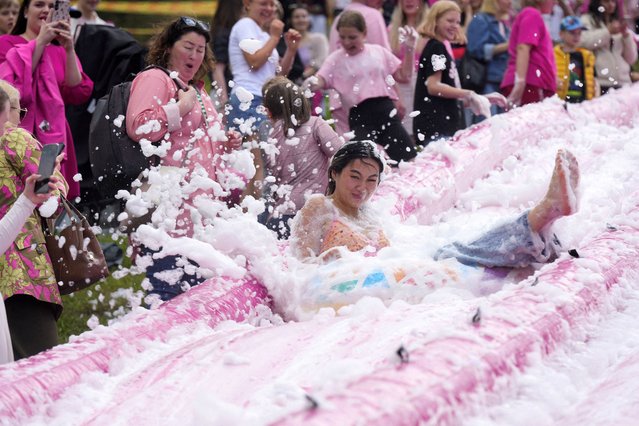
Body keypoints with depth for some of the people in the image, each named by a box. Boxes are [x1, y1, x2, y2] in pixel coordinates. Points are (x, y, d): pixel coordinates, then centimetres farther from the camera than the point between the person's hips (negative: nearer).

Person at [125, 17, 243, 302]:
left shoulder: (196, 89, 25)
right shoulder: (154, 79, -4)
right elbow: (138, 127, -21)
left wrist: (225, 143, 19)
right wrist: (181, 106, -15)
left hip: (199, 205, 10)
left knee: (197, 287, 13)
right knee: (167, 294, -10)